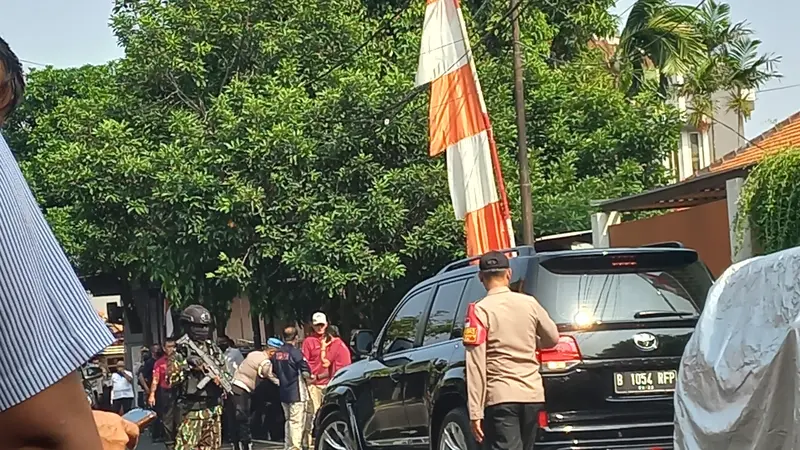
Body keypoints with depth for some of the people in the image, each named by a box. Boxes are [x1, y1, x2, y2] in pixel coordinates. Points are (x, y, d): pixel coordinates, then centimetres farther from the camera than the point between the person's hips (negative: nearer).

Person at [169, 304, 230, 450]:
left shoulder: (214, 350, 11)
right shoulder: (181, 352, -5)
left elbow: (226, 373, 19)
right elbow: (170, 380, -11)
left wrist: (221, 378, -3)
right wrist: (186, 365, -22)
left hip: (214, 408, 6)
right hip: (192, 409, -6)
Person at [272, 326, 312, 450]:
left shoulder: (276, 353, 5)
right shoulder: (295, 352, -15)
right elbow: (306, 373, -16)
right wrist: (309, 375, 6)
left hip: (283, 393, 7)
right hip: (296, 393, -7)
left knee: (288, 420, 18)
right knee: (297, 421, -5)